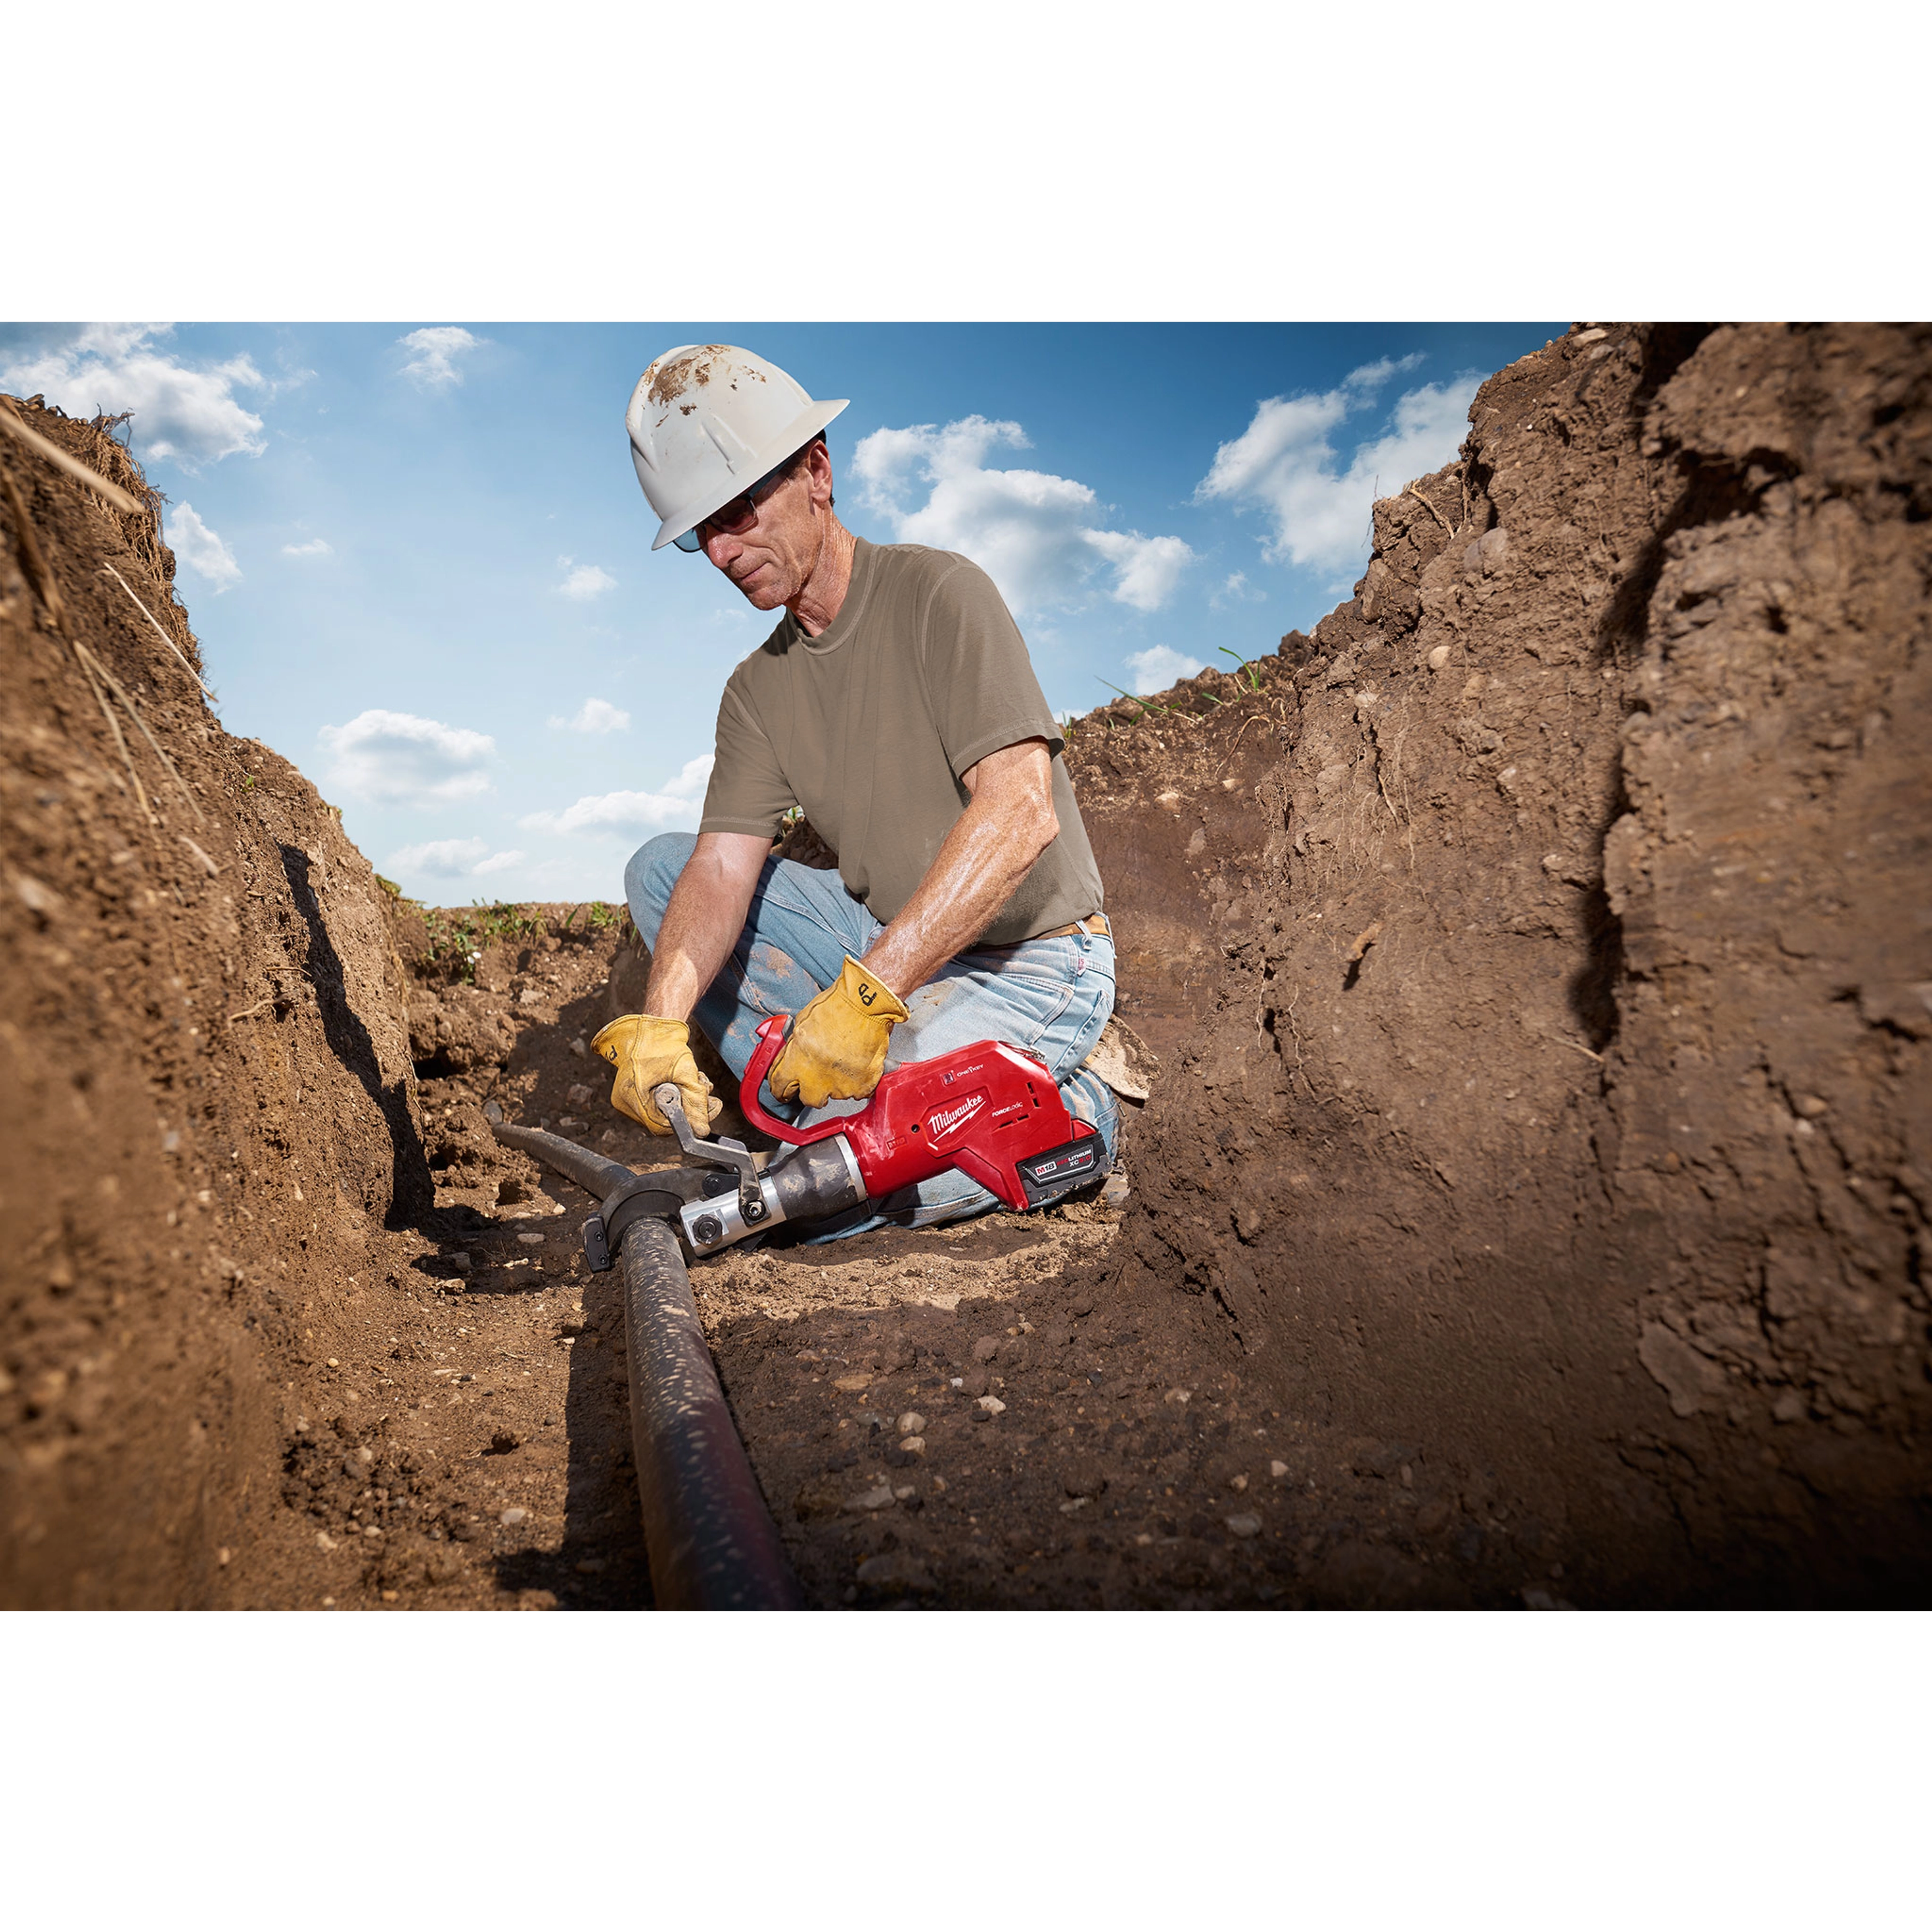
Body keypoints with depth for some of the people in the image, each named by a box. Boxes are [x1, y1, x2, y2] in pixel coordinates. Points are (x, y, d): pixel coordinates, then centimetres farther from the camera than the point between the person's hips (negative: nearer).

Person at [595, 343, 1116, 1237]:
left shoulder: (939, 592, -13)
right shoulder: (758, 691, 7)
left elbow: (1021, 814, -27)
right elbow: (722, 869, -5)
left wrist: (867, 991, -34)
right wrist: (659, 1020, -25)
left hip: (1027, 963, -7)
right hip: (889, 948, 7)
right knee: (661, 865, -1)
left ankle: (1067, 1113, -1)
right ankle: (828, 1100, -5)